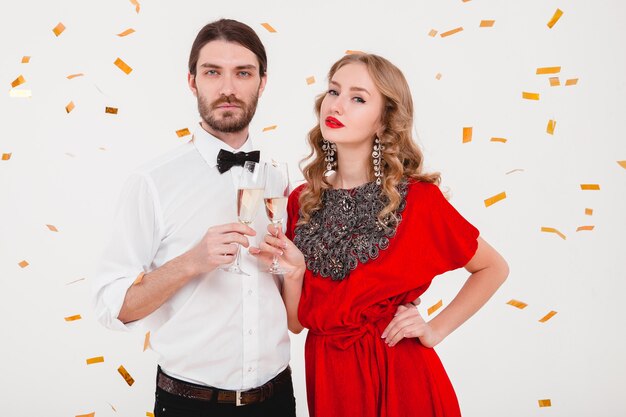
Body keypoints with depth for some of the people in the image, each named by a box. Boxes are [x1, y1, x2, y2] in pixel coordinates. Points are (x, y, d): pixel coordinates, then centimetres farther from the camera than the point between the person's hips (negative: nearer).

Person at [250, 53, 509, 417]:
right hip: (326, 377, 4)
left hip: (398, 377, -3)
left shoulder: (417, 197, -12)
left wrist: (436, 330, -6)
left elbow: (494, 268, 2)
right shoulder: (302, 200, -1)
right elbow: (296, 322, 1)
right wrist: (292, 275, -18)